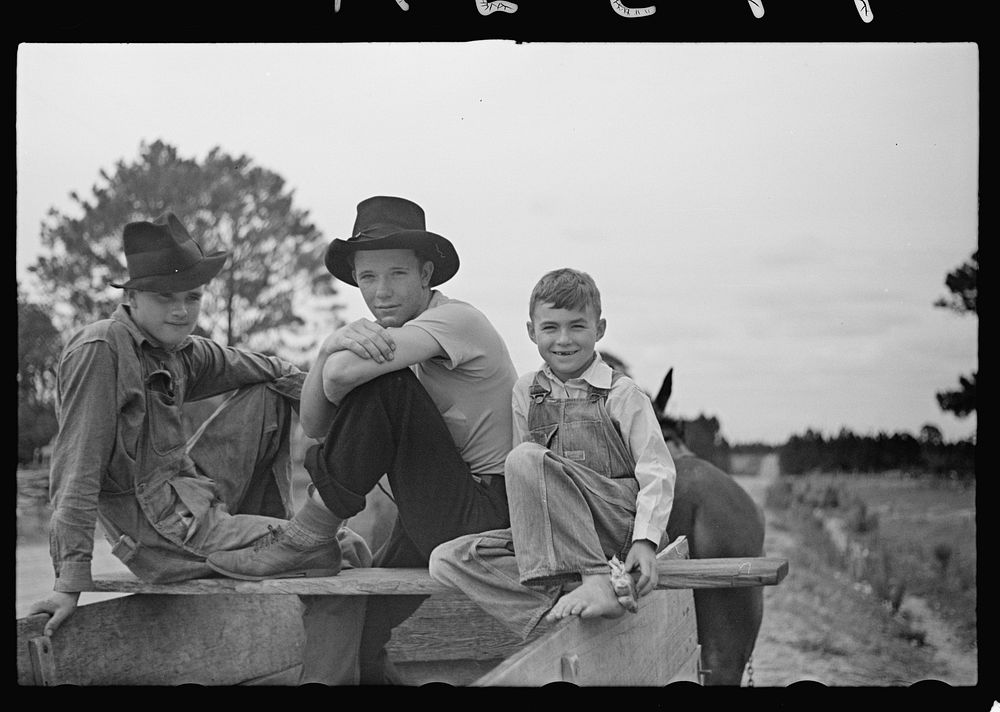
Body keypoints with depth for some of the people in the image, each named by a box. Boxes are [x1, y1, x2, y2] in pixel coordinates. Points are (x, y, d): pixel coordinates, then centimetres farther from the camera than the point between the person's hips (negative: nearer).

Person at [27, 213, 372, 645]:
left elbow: (275, 374, 18)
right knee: (345, 552, -15)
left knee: (270, 396, 16)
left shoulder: (181, 351, 8)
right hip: (164, 534, -9)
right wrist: (72, 579, -25)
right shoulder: (99, 352, -16)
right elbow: (77, 467, -20)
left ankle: (270, 528, 15)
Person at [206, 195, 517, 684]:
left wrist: (337, 358, -4)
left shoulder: (456, 320, -14)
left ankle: (308, 533, -11)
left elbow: (341, 375, -29)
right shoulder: (382, 334, 11)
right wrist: (333, 344, -17)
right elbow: (314, 424, 0)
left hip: (489, 515, -8)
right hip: (438, 521, 8)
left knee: (381, 382, -20)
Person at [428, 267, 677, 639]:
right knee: (447, 560, -17)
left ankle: (599, 581, -36)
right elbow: (521, 486, 17)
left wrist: (645, 541, -17)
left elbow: (656, 471, -4)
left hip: (619, 521, -5)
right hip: (552, 535, 6)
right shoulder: (526, 392, 16)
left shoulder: (623, 395, 2)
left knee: (526, 459, -31)